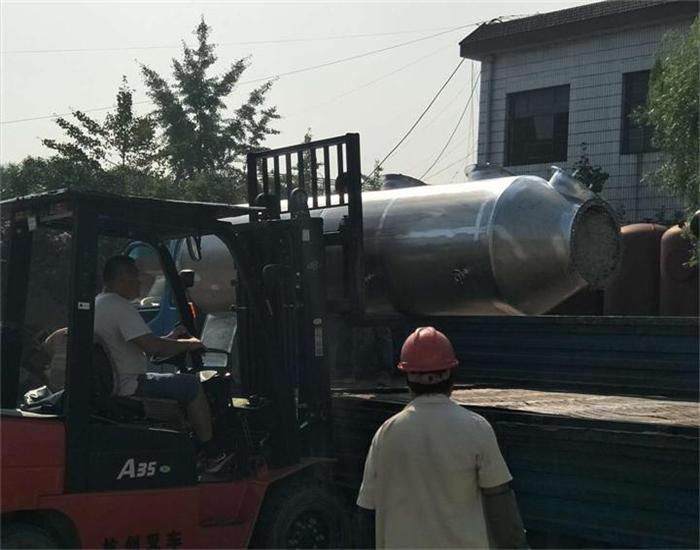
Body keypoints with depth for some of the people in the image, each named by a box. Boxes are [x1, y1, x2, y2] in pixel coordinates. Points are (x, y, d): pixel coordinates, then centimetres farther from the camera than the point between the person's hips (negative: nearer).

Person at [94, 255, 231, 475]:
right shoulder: (120, 306, -19)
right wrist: (187, 344, -8)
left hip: (106, 386, 11)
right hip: (128, 389, -11)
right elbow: (153, 347, -24)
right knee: (191, 385, -7)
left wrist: (169, 339, 19)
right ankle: (213, 457, -2)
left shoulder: (98, 304, 15)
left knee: (175, 380, 24)